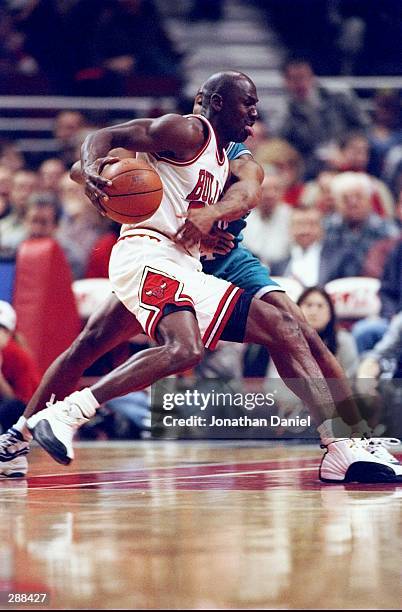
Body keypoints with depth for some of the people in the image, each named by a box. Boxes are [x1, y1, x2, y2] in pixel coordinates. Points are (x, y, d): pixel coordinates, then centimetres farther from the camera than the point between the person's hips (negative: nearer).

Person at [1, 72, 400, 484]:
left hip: (186, 270, 10)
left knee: (284, 329, 7)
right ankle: (64, 416, -31)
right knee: (185, 349, -35)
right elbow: (104, 138, -6)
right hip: (148, 253, -10)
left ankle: (340, 451, 3)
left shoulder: (223, 162, 25)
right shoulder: (187, 133, -1)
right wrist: (91, 171, -27)